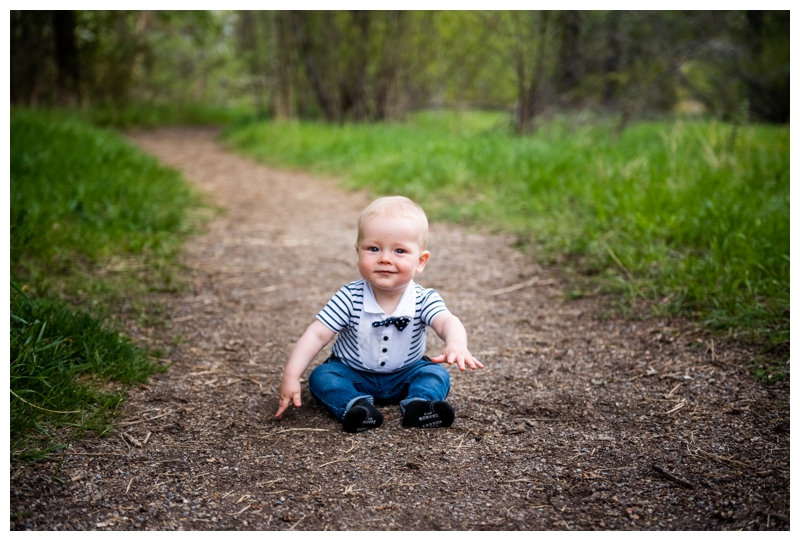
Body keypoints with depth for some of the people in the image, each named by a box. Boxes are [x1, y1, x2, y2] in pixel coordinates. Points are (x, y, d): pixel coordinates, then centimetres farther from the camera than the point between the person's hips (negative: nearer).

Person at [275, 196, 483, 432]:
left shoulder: (424, 300, -20)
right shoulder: (349, 298, -21)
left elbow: (448, 322, -37)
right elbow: (316, 335, -21)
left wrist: (456, 345, -62)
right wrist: (291, 376, -32)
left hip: (405, 376, 1)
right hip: (353, 375, 0)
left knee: (437, 374, -18)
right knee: (321, 377, -22)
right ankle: (355, 405, -39)